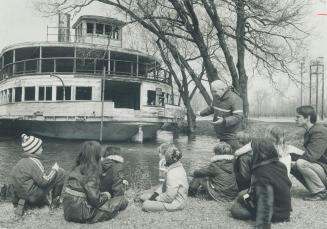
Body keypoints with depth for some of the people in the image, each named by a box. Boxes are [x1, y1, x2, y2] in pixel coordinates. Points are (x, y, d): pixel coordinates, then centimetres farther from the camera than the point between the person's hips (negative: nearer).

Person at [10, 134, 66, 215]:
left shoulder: (21, 161, 6)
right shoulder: (34, 162, -19)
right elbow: (44, 181, -21)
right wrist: (54, 170, -7)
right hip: (33, 196, -9)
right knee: (60, 172, -5)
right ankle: (54, 200, 6)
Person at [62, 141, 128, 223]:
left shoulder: (77, 168, 7)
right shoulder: (91, 172, -18)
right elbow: (95, 200, -21)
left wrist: (102, 194, 13)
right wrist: (106, 195, -2)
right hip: (81, 214, -8)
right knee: (123, 201, -4)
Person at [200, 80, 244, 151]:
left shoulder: (235, 99, -19)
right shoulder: (216, 96, 5)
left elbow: (238, 117, -26)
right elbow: (212, 107, 25)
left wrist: (224, 121, -37)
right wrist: (201, 113, 33)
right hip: (221, 135, 7)